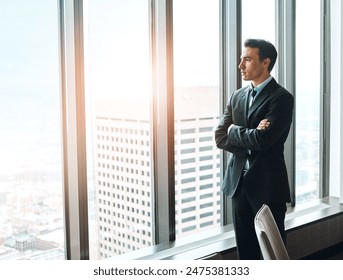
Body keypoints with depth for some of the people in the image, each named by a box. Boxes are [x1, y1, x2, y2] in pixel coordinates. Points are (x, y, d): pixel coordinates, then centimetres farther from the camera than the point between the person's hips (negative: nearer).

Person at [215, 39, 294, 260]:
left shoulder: (282, 98, -9)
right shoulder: (237, 97, 11)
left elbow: (263, 140, -21)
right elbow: (220, 138, 4)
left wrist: (234, 130, -4)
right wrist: (250, 136, -12)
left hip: (268, 184, -6)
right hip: (238, 182, 6)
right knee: (245, 246, 12)